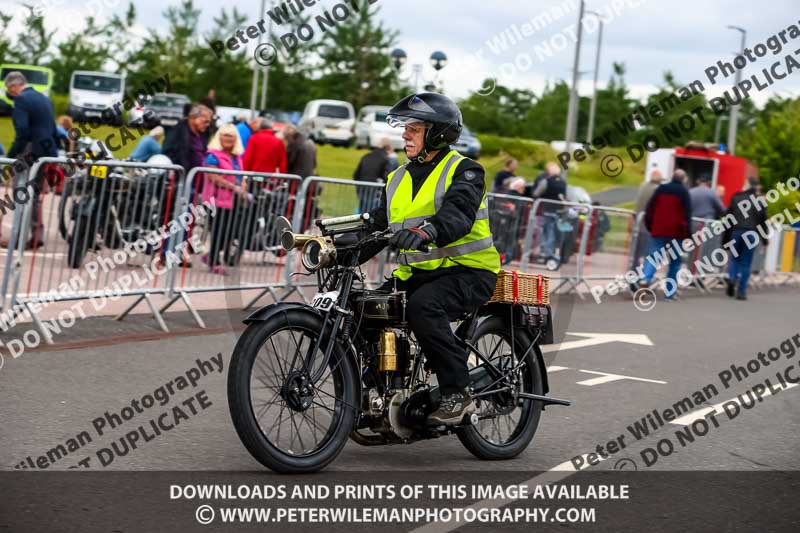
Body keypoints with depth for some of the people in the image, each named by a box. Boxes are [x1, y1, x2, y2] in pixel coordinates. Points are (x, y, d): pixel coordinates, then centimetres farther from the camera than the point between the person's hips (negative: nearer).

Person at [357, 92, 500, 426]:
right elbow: (377, 226, 10)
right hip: (416, 273, 7)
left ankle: (458, 393, -26)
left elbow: (458, 213, -26)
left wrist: (426, 231, -47)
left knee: (423, 305, -35)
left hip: (468, 272, -7)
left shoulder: (464, 171, -5)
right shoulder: (398, 179, 16)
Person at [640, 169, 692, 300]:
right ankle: (670, 292, 5)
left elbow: (650, 208, 11)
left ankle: (646, 278, -23)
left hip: (658, 230, 3)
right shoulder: (683, 192, 1)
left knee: (653, 256, 4)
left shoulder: (661, 189, 12)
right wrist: (687, 233, -4)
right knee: (675, 261, 7)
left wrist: (649, 225, 16)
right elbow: (687, 214, -5)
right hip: (676, 232, -3)